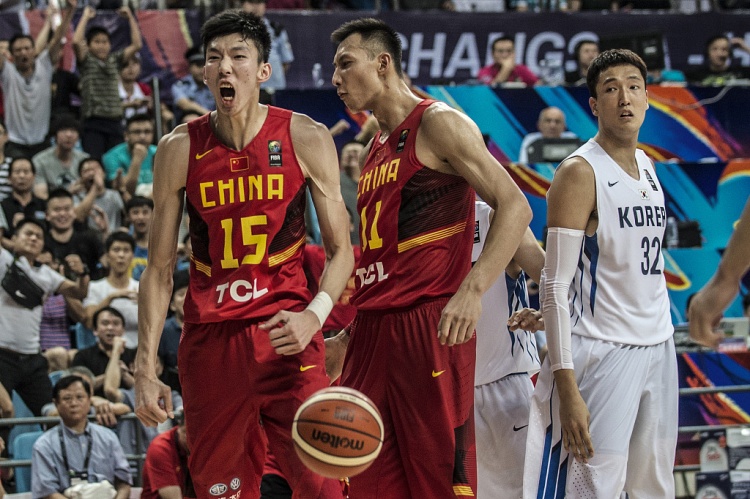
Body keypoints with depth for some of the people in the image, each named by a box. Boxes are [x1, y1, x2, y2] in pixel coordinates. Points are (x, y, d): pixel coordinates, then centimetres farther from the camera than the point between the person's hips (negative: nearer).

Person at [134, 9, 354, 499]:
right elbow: (160, 269, 4)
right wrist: (146, 367, -3)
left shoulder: (306, 139, -2)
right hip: (210, 337, 1)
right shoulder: (180, 149, 0)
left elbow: (340, 249, 3)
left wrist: (316, 314, -16)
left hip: (286, 334, -1)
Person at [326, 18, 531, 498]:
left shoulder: (438, 124, -4)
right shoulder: (377, 148, 21)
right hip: (374, 332, 8)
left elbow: (515, 206, -13)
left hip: (430, 328, -8)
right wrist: (349, 336, 22)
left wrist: (473, 289, -25)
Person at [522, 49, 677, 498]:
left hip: (659, 347, 8)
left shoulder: (648, 166, 12)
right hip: (602, 354, -8)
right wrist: (567, 387, -22)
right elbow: (555, 287, -16)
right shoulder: (580, 173, -12)